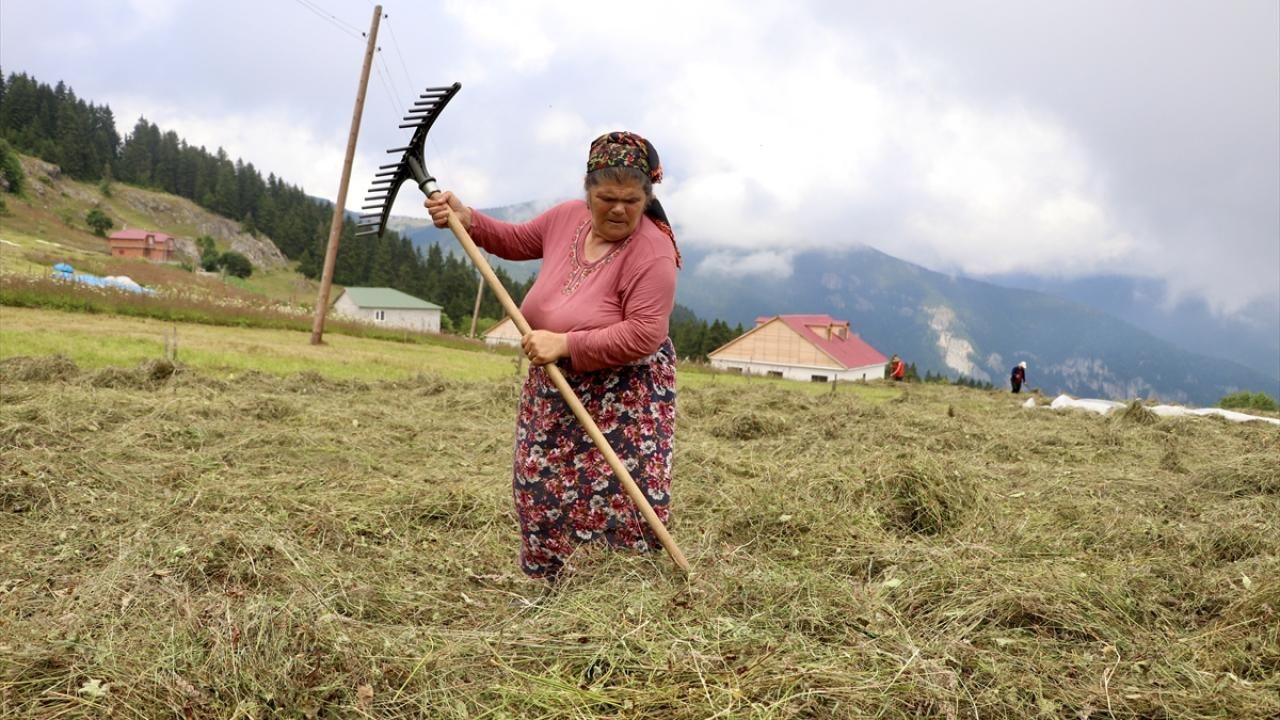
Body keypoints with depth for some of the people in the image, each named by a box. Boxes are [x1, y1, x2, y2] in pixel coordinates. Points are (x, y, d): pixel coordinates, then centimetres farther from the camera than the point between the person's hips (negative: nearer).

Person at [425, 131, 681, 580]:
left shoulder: (652, 254, -23)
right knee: (543, 498, 14)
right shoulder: (568, 217, -1)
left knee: (617, 507, -6)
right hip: (554, 393, 7)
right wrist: (466, 220, 4)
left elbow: (644, 334, -30)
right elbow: (517, 241, 18)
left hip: (622, 404, -7)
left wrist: (566, 344, -30)